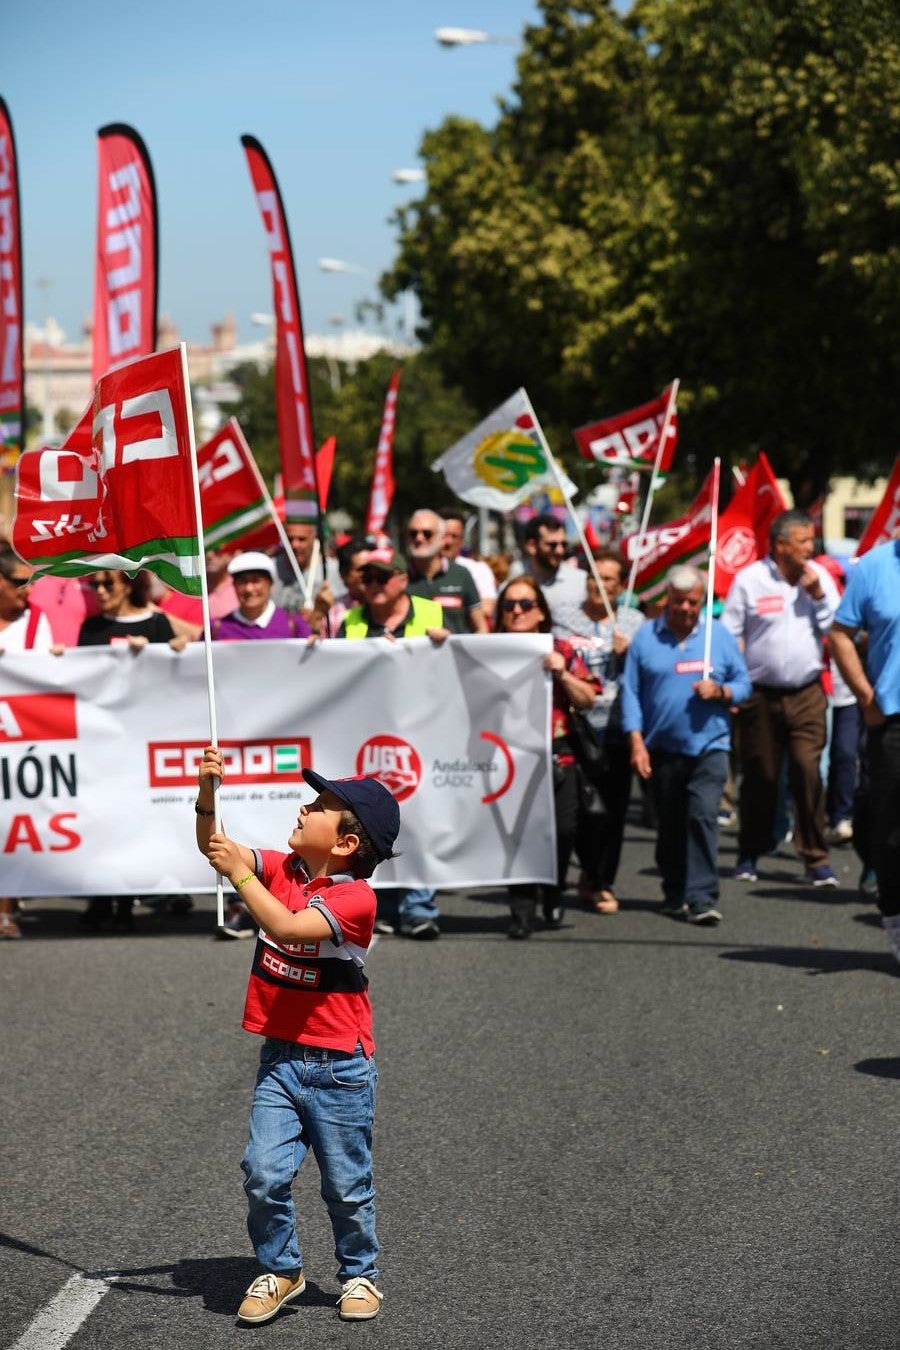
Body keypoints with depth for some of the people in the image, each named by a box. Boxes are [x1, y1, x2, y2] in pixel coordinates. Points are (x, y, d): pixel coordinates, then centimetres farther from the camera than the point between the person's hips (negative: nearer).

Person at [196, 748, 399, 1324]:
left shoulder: (355, 898, -18)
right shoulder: (282, 869, 2)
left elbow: (288, 928, -29)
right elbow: (213, 845, 1)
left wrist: (240, 873, -25)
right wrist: (209, 791, -15)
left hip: (339, 1066, -5)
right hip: (280, 1059, 5)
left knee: (348, 1187, 8)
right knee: (265, 1174, -6)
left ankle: (361, 1273, 30)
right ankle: (280, 1271, 14)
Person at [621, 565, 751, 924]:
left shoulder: (719, 635, 7)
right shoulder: (645, 637, 4)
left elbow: (743, 683, 11)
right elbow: (631, 692, 1)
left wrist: (720, 691, -11)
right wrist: (637, 743, -6)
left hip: (709, 745, -1)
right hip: (662, 748, 1)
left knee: (703, 814, -16)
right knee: (669, 824, 10)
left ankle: (702, 897, -18)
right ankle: (675, 894, 24)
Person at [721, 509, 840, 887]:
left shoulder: (819, 577, 5)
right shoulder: (749, 580, -3)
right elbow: (728, 636, 1)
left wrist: (817, 595, -10)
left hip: (807, 694, 1)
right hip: (761, 695, -1)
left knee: (808, 771, -10)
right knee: (759, 776, 5)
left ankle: (816, 859, -4)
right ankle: (749, 855, 21)